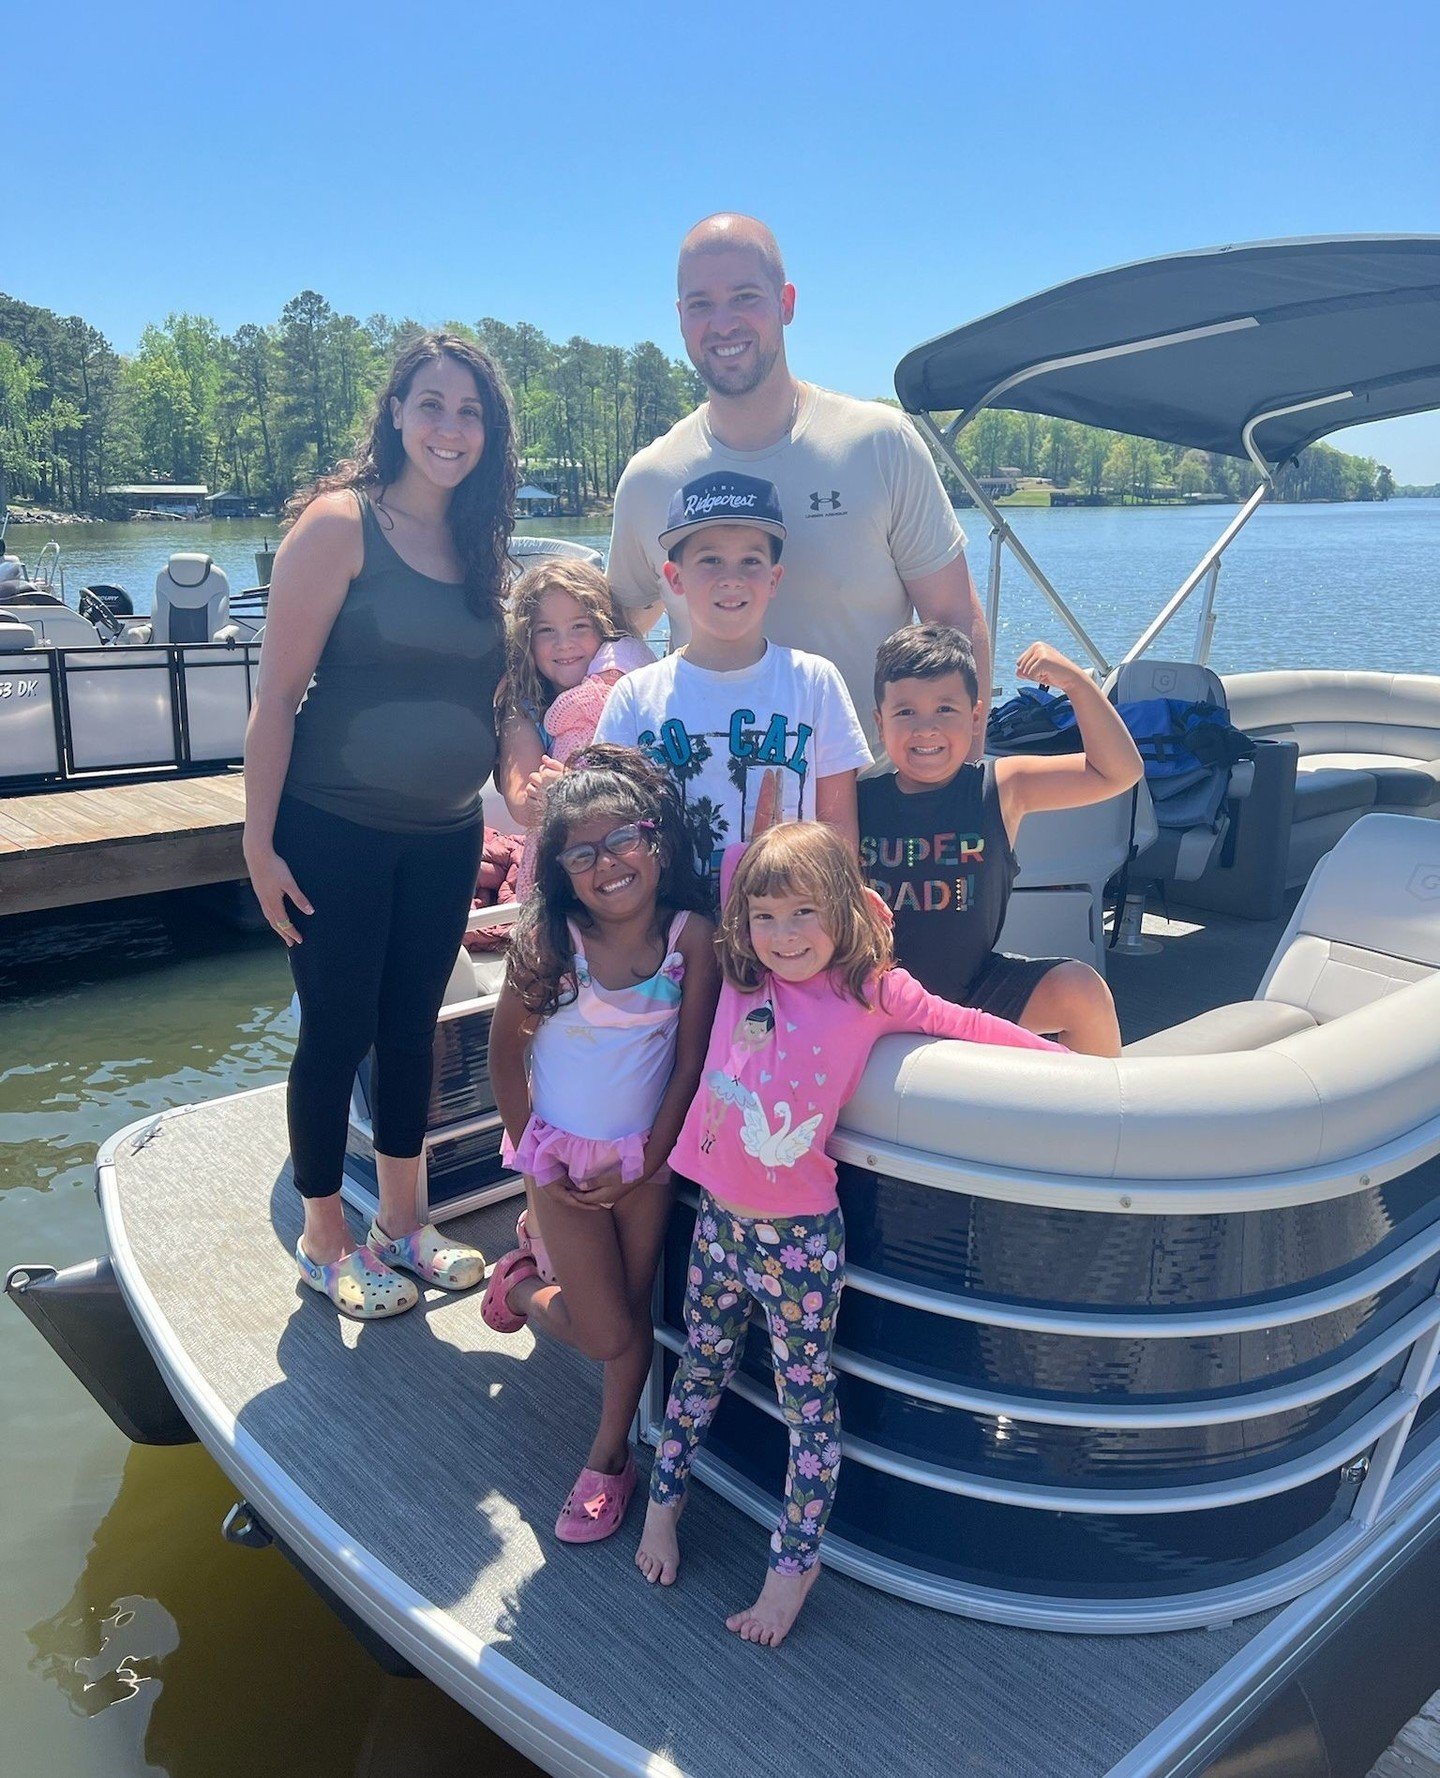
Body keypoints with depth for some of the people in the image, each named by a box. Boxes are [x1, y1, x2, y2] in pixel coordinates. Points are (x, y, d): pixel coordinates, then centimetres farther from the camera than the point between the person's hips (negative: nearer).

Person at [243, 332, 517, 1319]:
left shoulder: (479, 544, 8)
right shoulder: (341, 523, -11)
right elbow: (278, 692, -12)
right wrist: (261, 842, -14)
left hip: (446, 838, 6)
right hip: (337, 832, -5)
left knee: (413, 1029, 15)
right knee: (336, 1033, 6)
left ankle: (401, 1224, 33)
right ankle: (324, 1241, 27)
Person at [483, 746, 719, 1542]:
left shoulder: (693, 937, -14)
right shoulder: (546, 938, -16)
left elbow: (691, 1064, -9)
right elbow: (506, 1048, -5)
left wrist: (644, 1164, -7)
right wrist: (528, 1149, -4)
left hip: (644, 1158, 1)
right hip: (561, 1156, -1)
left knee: (632, 1317, 12)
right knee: (608, 1335, 2)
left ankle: (608, 1458, 35)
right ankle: (526, 1281, 33)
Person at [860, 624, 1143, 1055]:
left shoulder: (1002, 789, -7)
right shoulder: (856, 802, -9)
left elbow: (1119, 772, -10)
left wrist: (1076, 681, -19)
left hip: (977, 990, 1)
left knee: (1081, 989, -17)